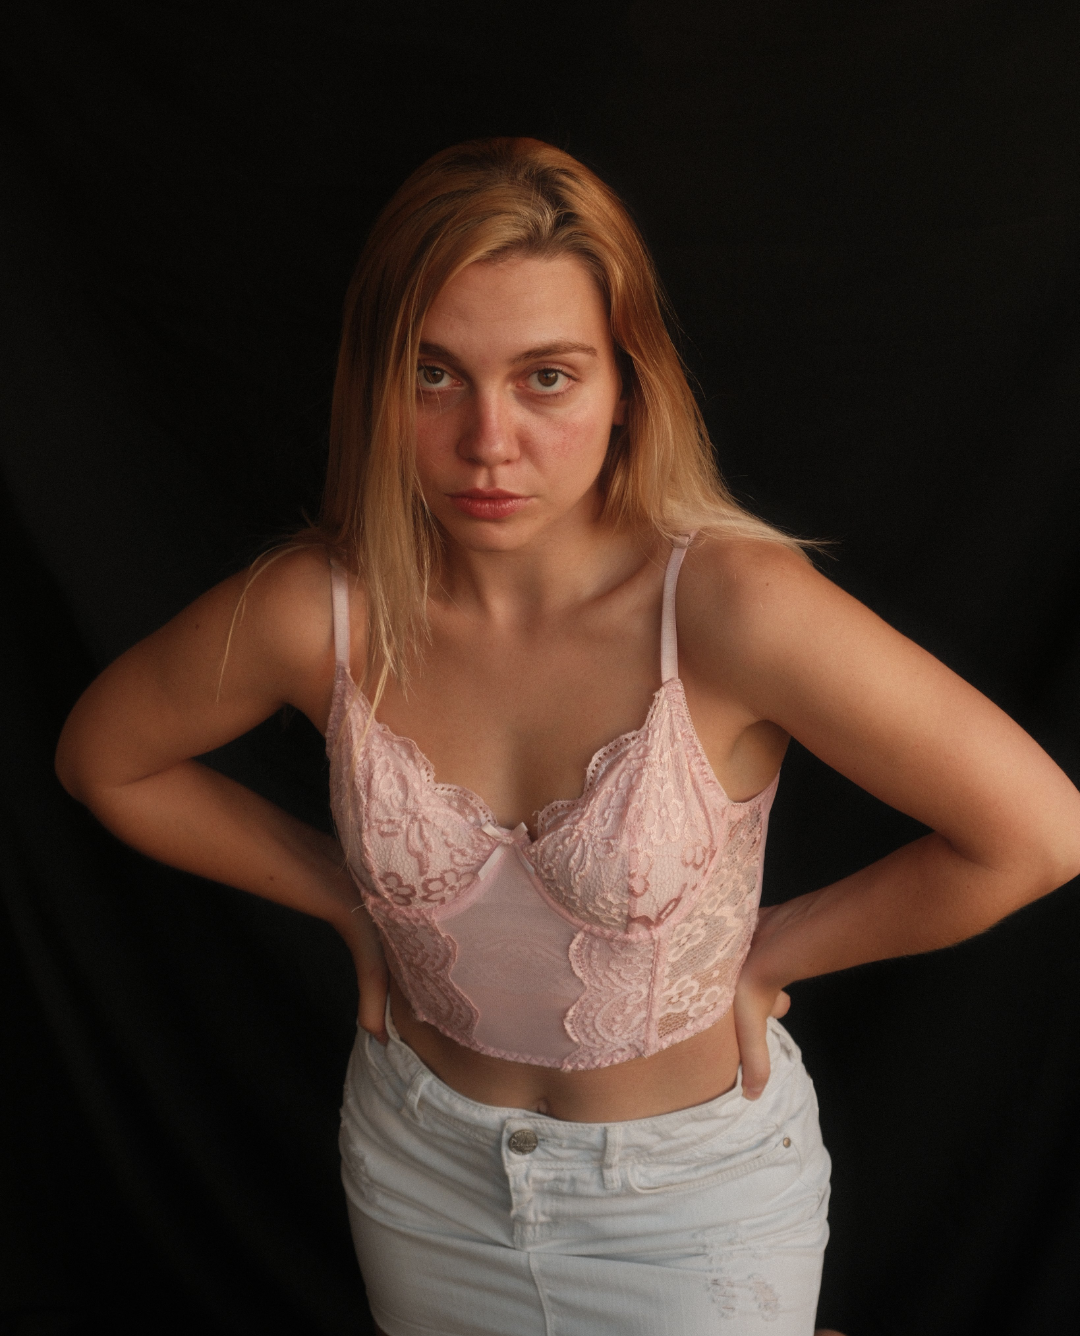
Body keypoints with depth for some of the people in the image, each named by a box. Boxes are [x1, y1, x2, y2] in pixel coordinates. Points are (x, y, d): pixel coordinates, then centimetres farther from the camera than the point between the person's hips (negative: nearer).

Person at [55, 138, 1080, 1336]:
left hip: (695, 1191, -2)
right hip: (422, 1165, 3)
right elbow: (102, 757, -1)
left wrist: (768, 951, -13)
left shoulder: (730, 604, -29)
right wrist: (346, 898, -3)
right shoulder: (317, 610, -21)